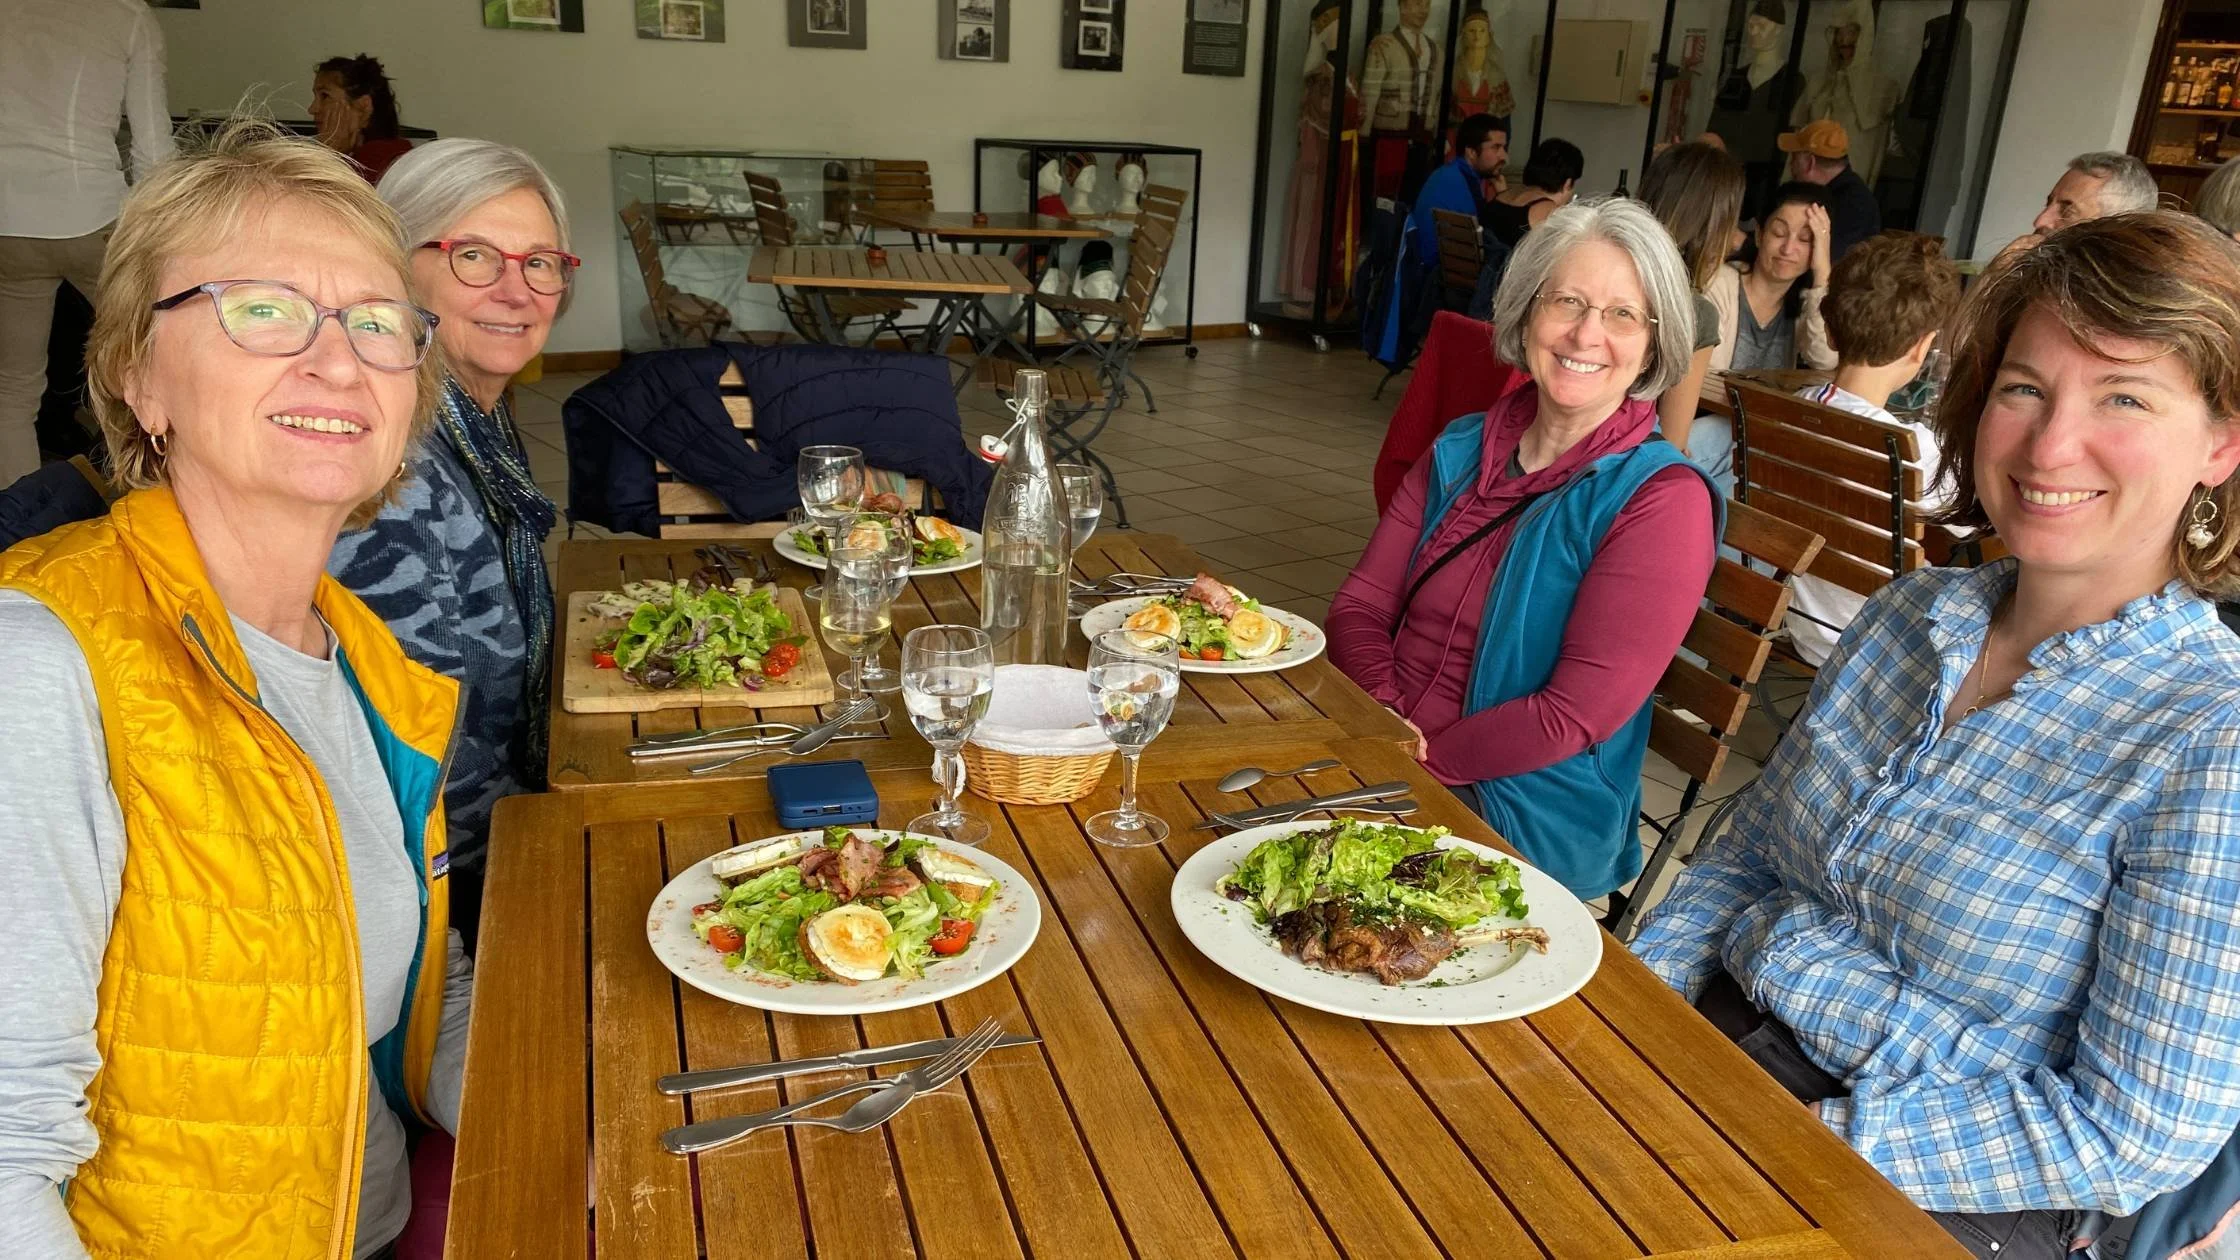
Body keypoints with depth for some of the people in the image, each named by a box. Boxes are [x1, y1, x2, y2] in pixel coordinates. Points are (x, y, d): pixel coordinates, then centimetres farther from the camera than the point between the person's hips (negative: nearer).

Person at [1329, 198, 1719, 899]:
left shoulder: (1664, 498, -10)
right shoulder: (1460, 451, 8)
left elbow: (1574, 716, -15)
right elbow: (1361, 605, 5)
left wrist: (1417, 760, -16)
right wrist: (1386, 725, -14)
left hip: (1523, 827, -5)